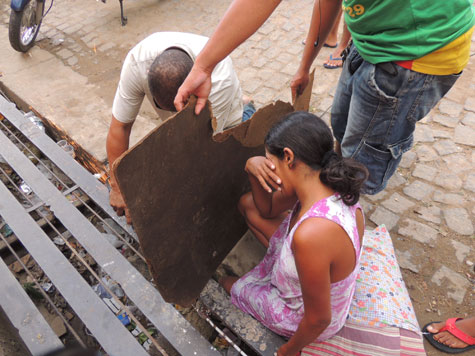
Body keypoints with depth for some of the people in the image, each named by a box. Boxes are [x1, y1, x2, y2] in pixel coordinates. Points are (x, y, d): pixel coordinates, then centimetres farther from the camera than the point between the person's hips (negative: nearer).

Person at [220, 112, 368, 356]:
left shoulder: (311, 235, -45)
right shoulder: (329, 185, -19)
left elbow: (319, 319, -29)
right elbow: (267, 209, -3)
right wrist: (253, 169, -22)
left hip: (302, 316, -5)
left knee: (225, 282, 17)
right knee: (248, 204, 8)